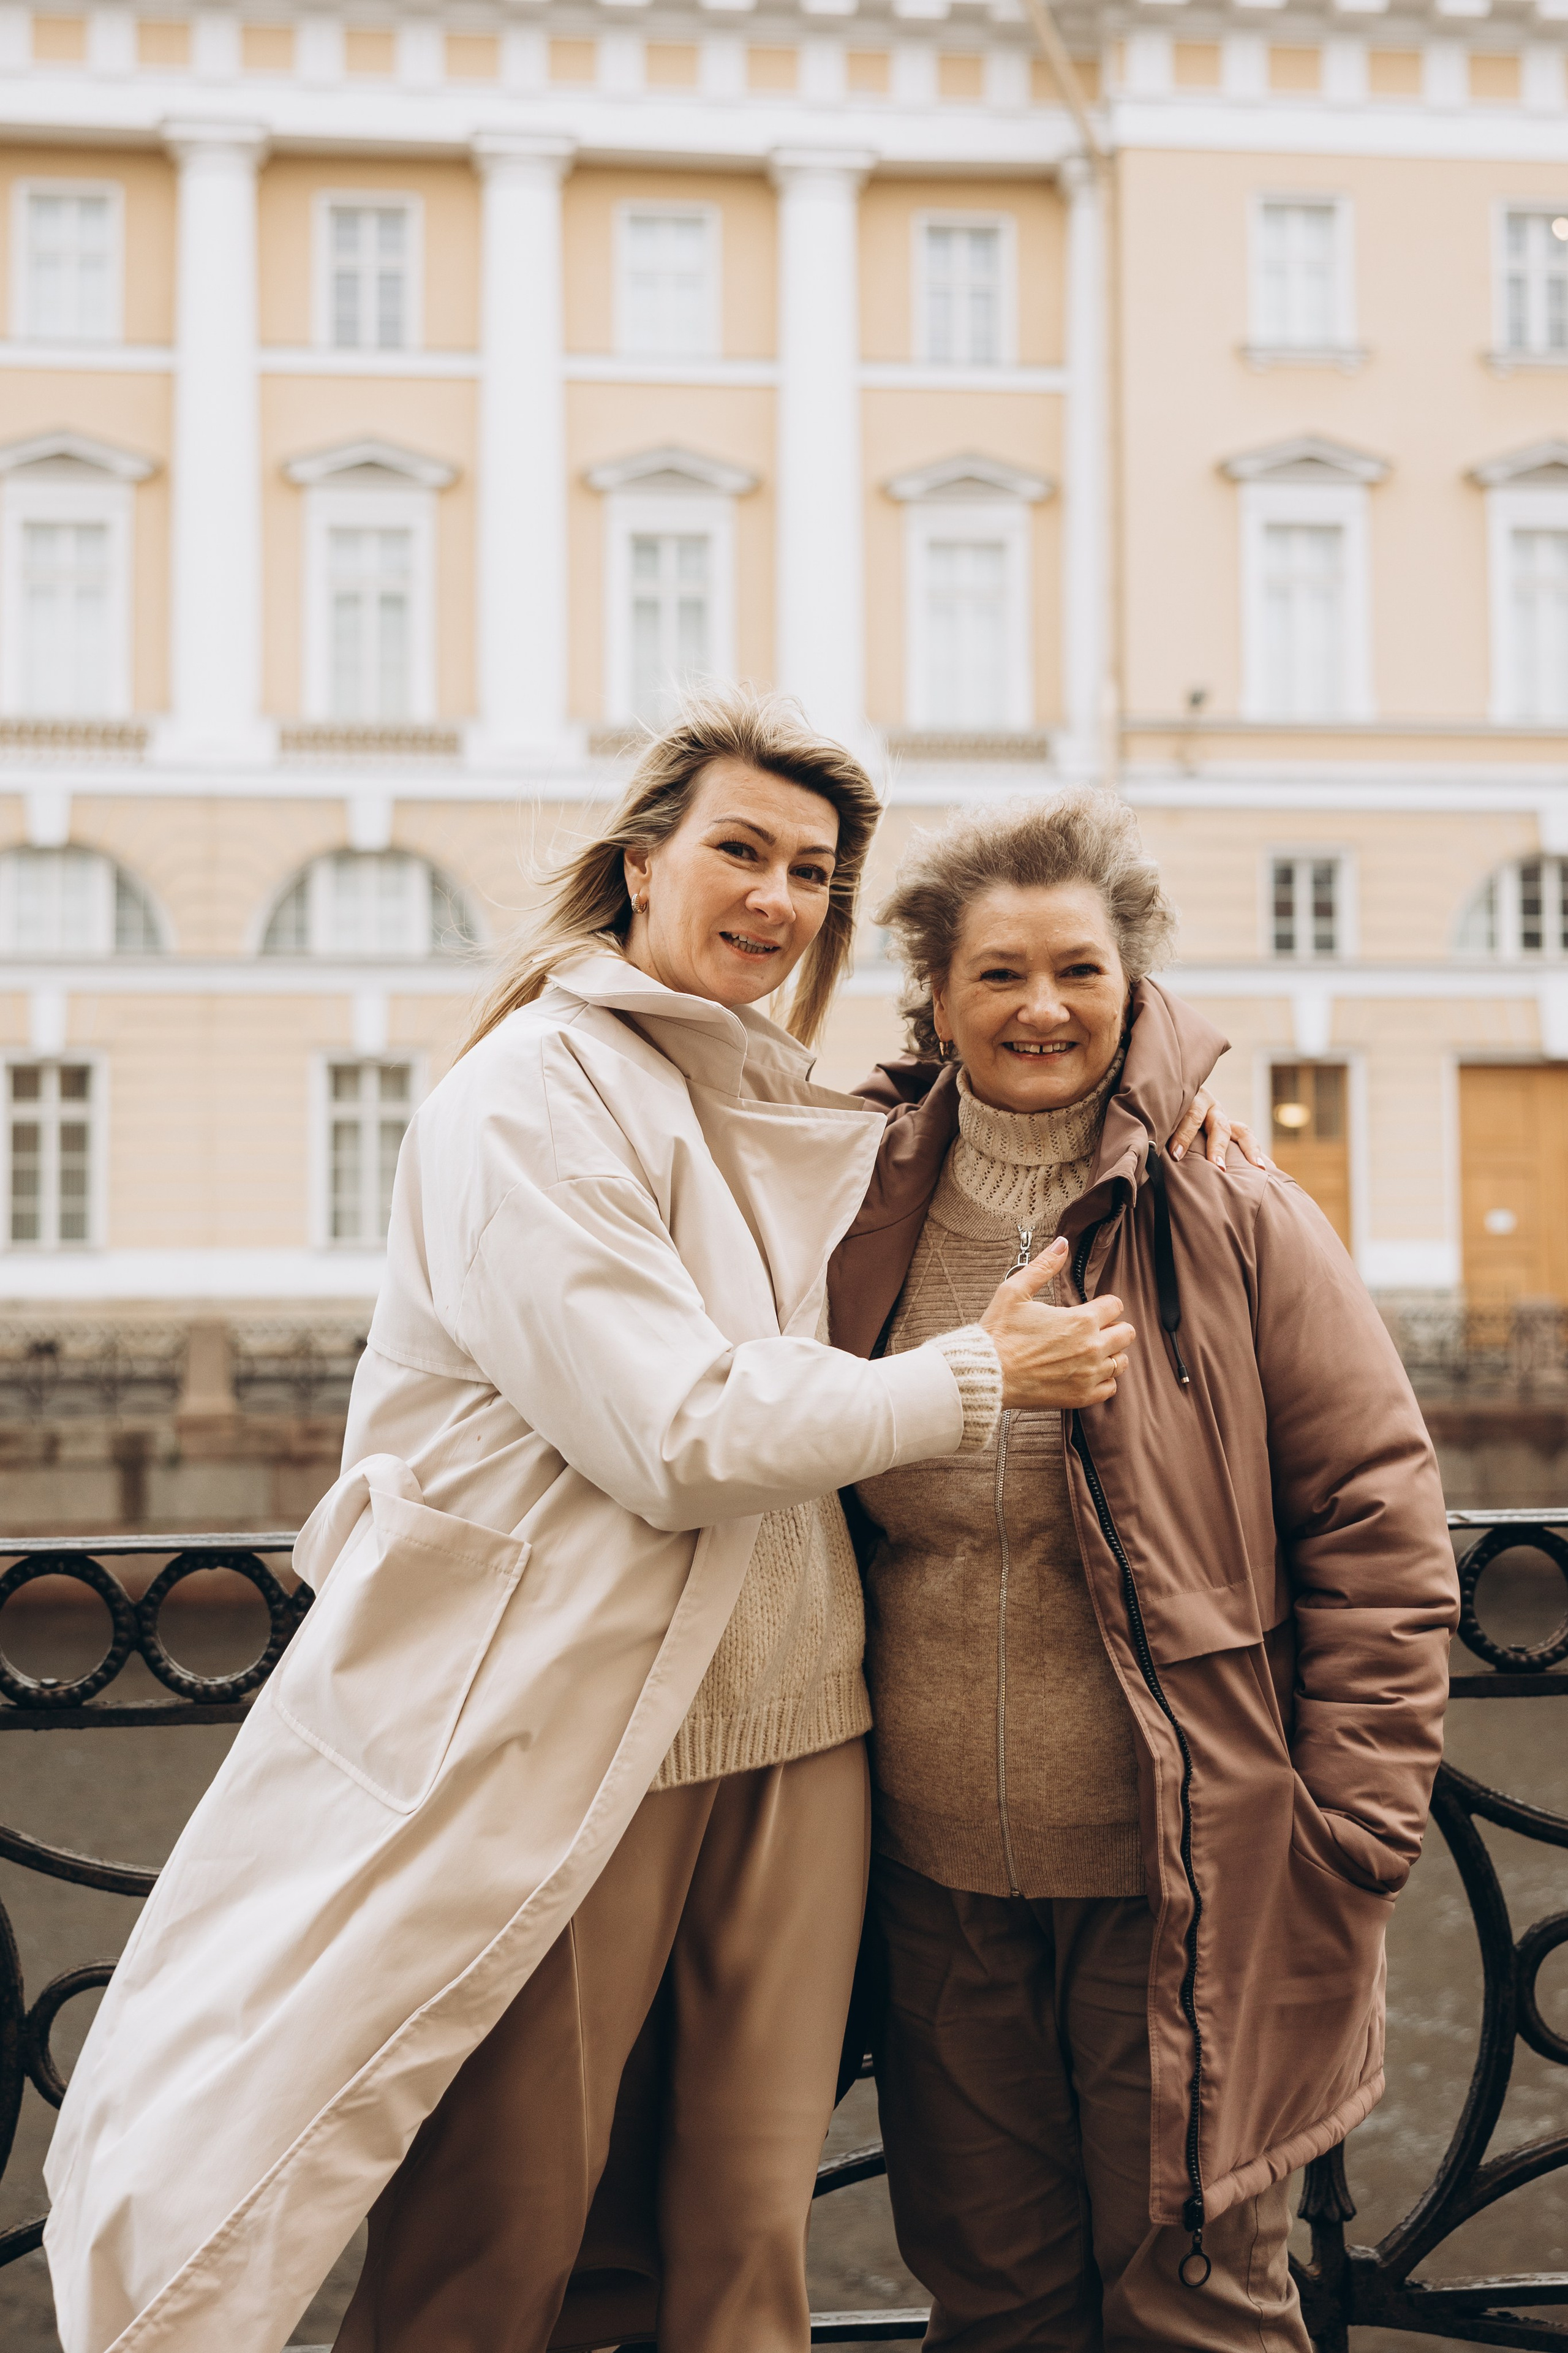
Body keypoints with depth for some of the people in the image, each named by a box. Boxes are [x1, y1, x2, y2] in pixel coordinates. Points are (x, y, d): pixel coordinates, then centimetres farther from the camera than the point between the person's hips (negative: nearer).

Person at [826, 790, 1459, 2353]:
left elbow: (1379, 1532, -3)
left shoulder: (1235, 1226, -5)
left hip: (1180, 1880, -3)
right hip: (940, 1879, 3)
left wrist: (1355, 1824, -6)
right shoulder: (865, 1226, 3)